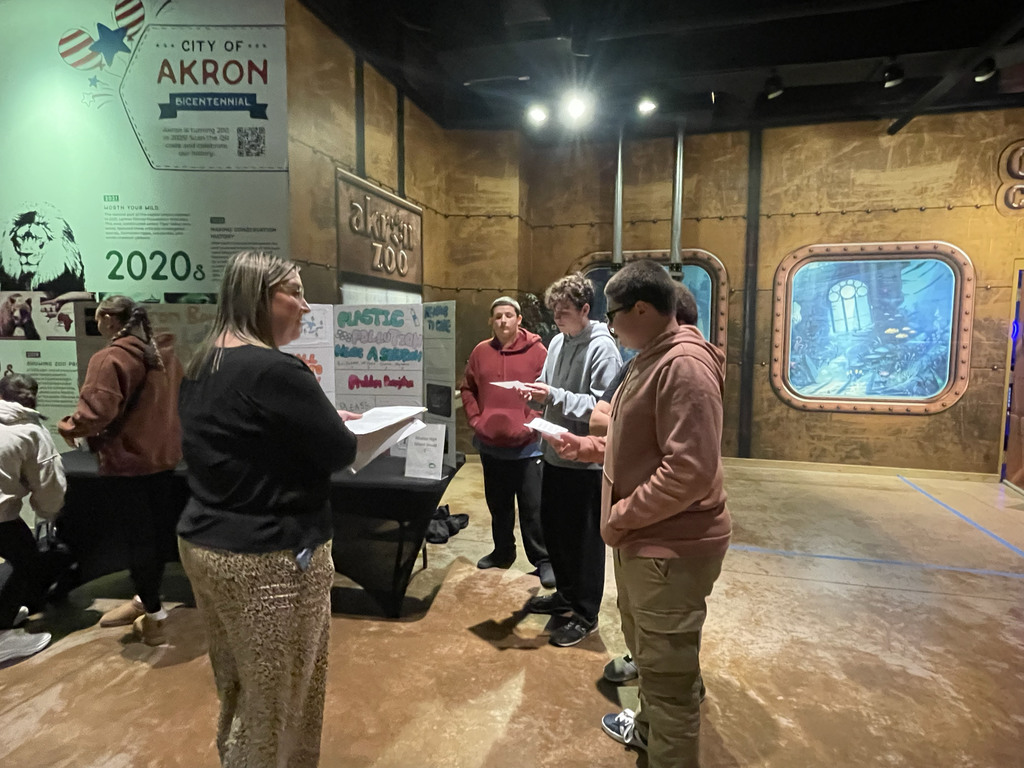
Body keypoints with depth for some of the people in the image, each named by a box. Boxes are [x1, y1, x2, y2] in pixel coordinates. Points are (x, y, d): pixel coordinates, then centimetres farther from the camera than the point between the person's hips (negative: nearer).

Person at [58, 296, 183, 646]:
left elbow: (95, 413, -22)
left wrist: (68, 427, -3)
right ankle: (144, 600, 34)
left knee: (138, 537, 2)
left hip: (126, 461, -7)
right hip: (164, 457, 7)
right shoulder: (166, 354, 6)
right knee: (155, 532, 16)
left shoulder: (110, 358, -17)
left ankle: (155, 616, 12)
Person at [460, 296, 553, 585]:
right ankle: (503, 551, 34)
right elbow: (467, 388, 14)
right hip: (490, 444, 5)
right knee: (498, 504, 18)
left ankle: (544, 560, 13)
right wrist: (474, 418, 3)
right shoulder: (481, 351, 6)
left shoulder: (537, 351, -6)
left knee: (533, 506, 1)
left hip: (526, 445, -4)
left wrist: (533, 423, -14)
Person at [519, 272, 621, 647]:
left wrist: (555, 396, -25)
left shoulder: (602, 348, -15)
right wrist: (537, 392, -2)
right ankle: (566, 594, 40)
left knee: (585, 539, 5)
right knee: (553, 529, 19)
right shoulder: (558, 342, 10)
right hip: (555, 453, 8)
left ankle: (585, 615, 22)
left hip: (586, 460, -8)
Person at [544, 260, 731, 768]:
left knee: (668, 671, 6)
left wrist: (620, 516, -20)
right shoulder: (654, 359, 11)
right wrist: (588, 447, 10)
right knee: (645, 650, 28)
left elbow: (689, 470, -29)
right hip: (644, 540, 11)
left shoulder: (684, 365, -23)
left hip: (670, 546, -11)